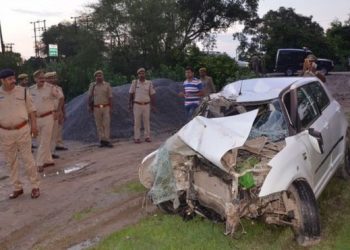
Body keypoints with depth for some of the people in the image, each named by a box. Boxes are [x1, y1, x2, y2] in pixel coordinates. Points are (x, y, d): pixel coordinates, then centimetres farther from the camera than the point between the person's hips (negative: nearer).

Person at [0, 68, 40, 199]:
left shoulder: (23, 91, -1)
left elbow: (31, 110, 4)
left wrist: (34, 125, -1)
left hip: (23, 130, -1)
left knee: (28, 159, 2)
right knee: (11, 162, 9)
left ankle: (35, 186, 13)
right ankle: (17, 188, 23)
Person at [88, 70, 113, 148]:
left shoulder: (107, 85, 4)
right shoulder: (92, 85, 6)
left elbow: (110, 97, 4)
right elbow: (90, 97, 11)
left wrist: (110, 108, -1)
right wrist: (89, 106, 4)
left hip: (106, 107, -1)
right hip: (96, 108, 1)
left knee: (107, 124, -5)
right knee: (99, 125, 3)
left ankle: (107, 140, -3)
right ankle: (102, 140, 9)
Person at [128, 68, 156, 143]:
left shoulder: (149, 83, 4)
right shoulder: (134, 83, 3)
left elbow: (152, 94, 6)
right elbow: (131, 94, 6)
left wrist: (152, 105, 1)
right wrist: (130, 104, 0)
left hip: (146, 105, 1)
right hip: (137, 105, -1)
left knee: (146, 121, 4)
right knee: (137, 122, 0)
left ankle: (147, 137, 10)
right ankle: (137, 138, 4)